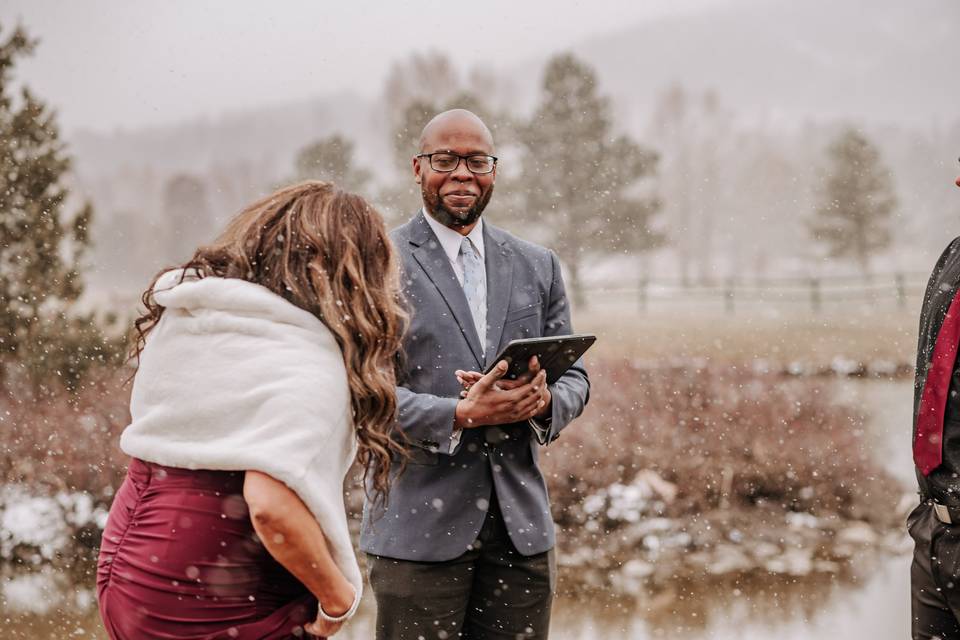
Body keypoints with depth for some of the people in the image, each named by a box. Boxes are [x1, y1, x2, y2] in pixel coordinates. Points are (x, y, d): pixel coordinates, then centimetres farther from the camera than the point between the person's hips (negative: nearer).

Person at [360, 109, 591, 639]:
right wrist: (460, 415, -20)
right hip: (419, 525, -4)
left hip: (520, 525, 4)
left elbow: (573, 375, 15)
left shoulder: (538, 266, 14)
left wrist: (544, 401, -9)